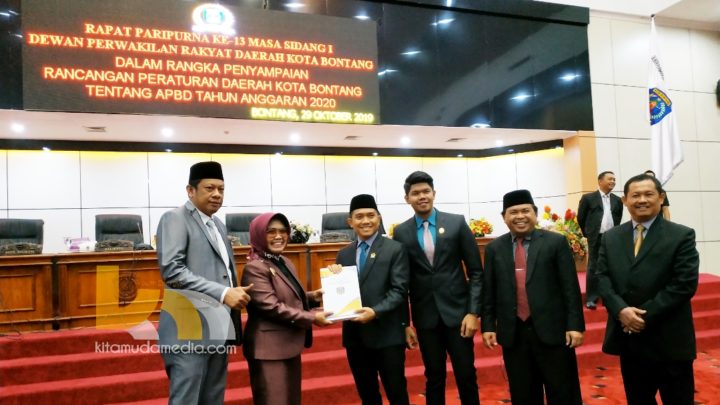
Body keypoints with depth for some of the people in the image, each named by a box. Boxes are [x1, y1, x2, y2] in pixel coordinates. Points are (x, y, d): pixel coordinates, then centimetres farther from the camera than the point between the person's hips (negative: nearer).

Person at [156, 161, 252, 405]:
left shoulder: (218, 225, 18)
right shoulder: (175, 219, -7)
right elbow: (171, 269, -19)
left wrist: (235, 293, 8)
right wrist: (222, 293, -21)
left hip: (219, 328, 8)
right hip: (190, 328, -8)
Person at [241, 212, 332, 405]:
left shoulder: (285, 262, 13)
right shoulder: (255, 268, -17)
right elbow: (271, 306, -24)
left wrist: (312, 297, 1)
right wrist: (312, 317, -21)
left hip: (289, 344, 9)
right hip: (269, 348, -9)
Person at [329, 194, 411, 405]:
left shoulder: (395, 249, -3)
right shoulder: (344, 254, 11)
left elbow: (399, 291, -10)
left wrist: (375, 312, -24)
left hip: (387, 334, -4)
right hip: (355, 335, 5)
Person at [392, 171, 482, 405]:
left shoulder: (457, 223, -2)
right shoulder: (401, 233, 2)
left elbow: (476, 271, -1)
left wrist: (473, 311, -8)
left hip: (457, 311, -1)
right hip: (425, 316, 1)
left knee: (466, 376, 6)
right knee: (433, 377, 11)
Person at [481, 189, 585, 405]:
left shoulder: (556, 242, 0)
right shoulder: (494, 248, 6)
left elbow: (570, 287, -3)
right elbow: (488, 291, 8)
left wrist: (574, 325, -7)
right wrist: (488, 325, 4)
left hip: (552, 330, -2)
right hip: (513, 334, 2)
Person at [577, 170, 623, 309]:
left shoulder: (617, 200, 9)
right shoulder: (588, 198, -2)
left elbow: (618, 218, 20)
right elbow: (581, 218, 4)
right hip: (596, 239, -3)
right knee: (593, 268, 0)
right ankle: (591, 298, 4)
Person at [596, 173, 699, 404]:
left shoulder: (682, 236, -5)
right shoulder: (611, 238, 8)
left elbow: (684, 284, -13)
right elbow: (602, 278, 2)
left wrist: (646, 315, -17)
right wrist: (621, 310, -15)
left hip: (670, 340, -3)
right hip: (628, 338, 4)